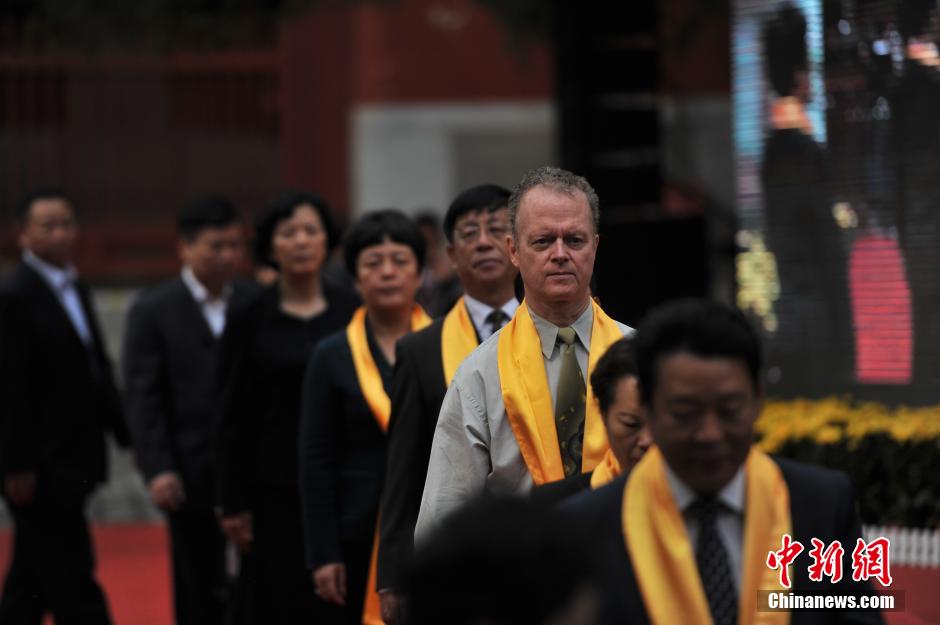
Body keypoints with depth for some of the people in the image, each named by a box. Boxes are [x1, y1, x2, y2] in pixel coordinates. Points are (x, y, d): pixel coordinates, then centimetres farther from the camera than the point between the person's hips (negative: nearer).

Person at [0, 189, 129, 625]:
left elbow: (97, 373, 19)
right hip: (41, 466, -9)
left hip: (72, 462, 9)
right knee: (72, 582, -4)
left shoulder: (76, 290, 14)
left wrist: (127, 435, 15)